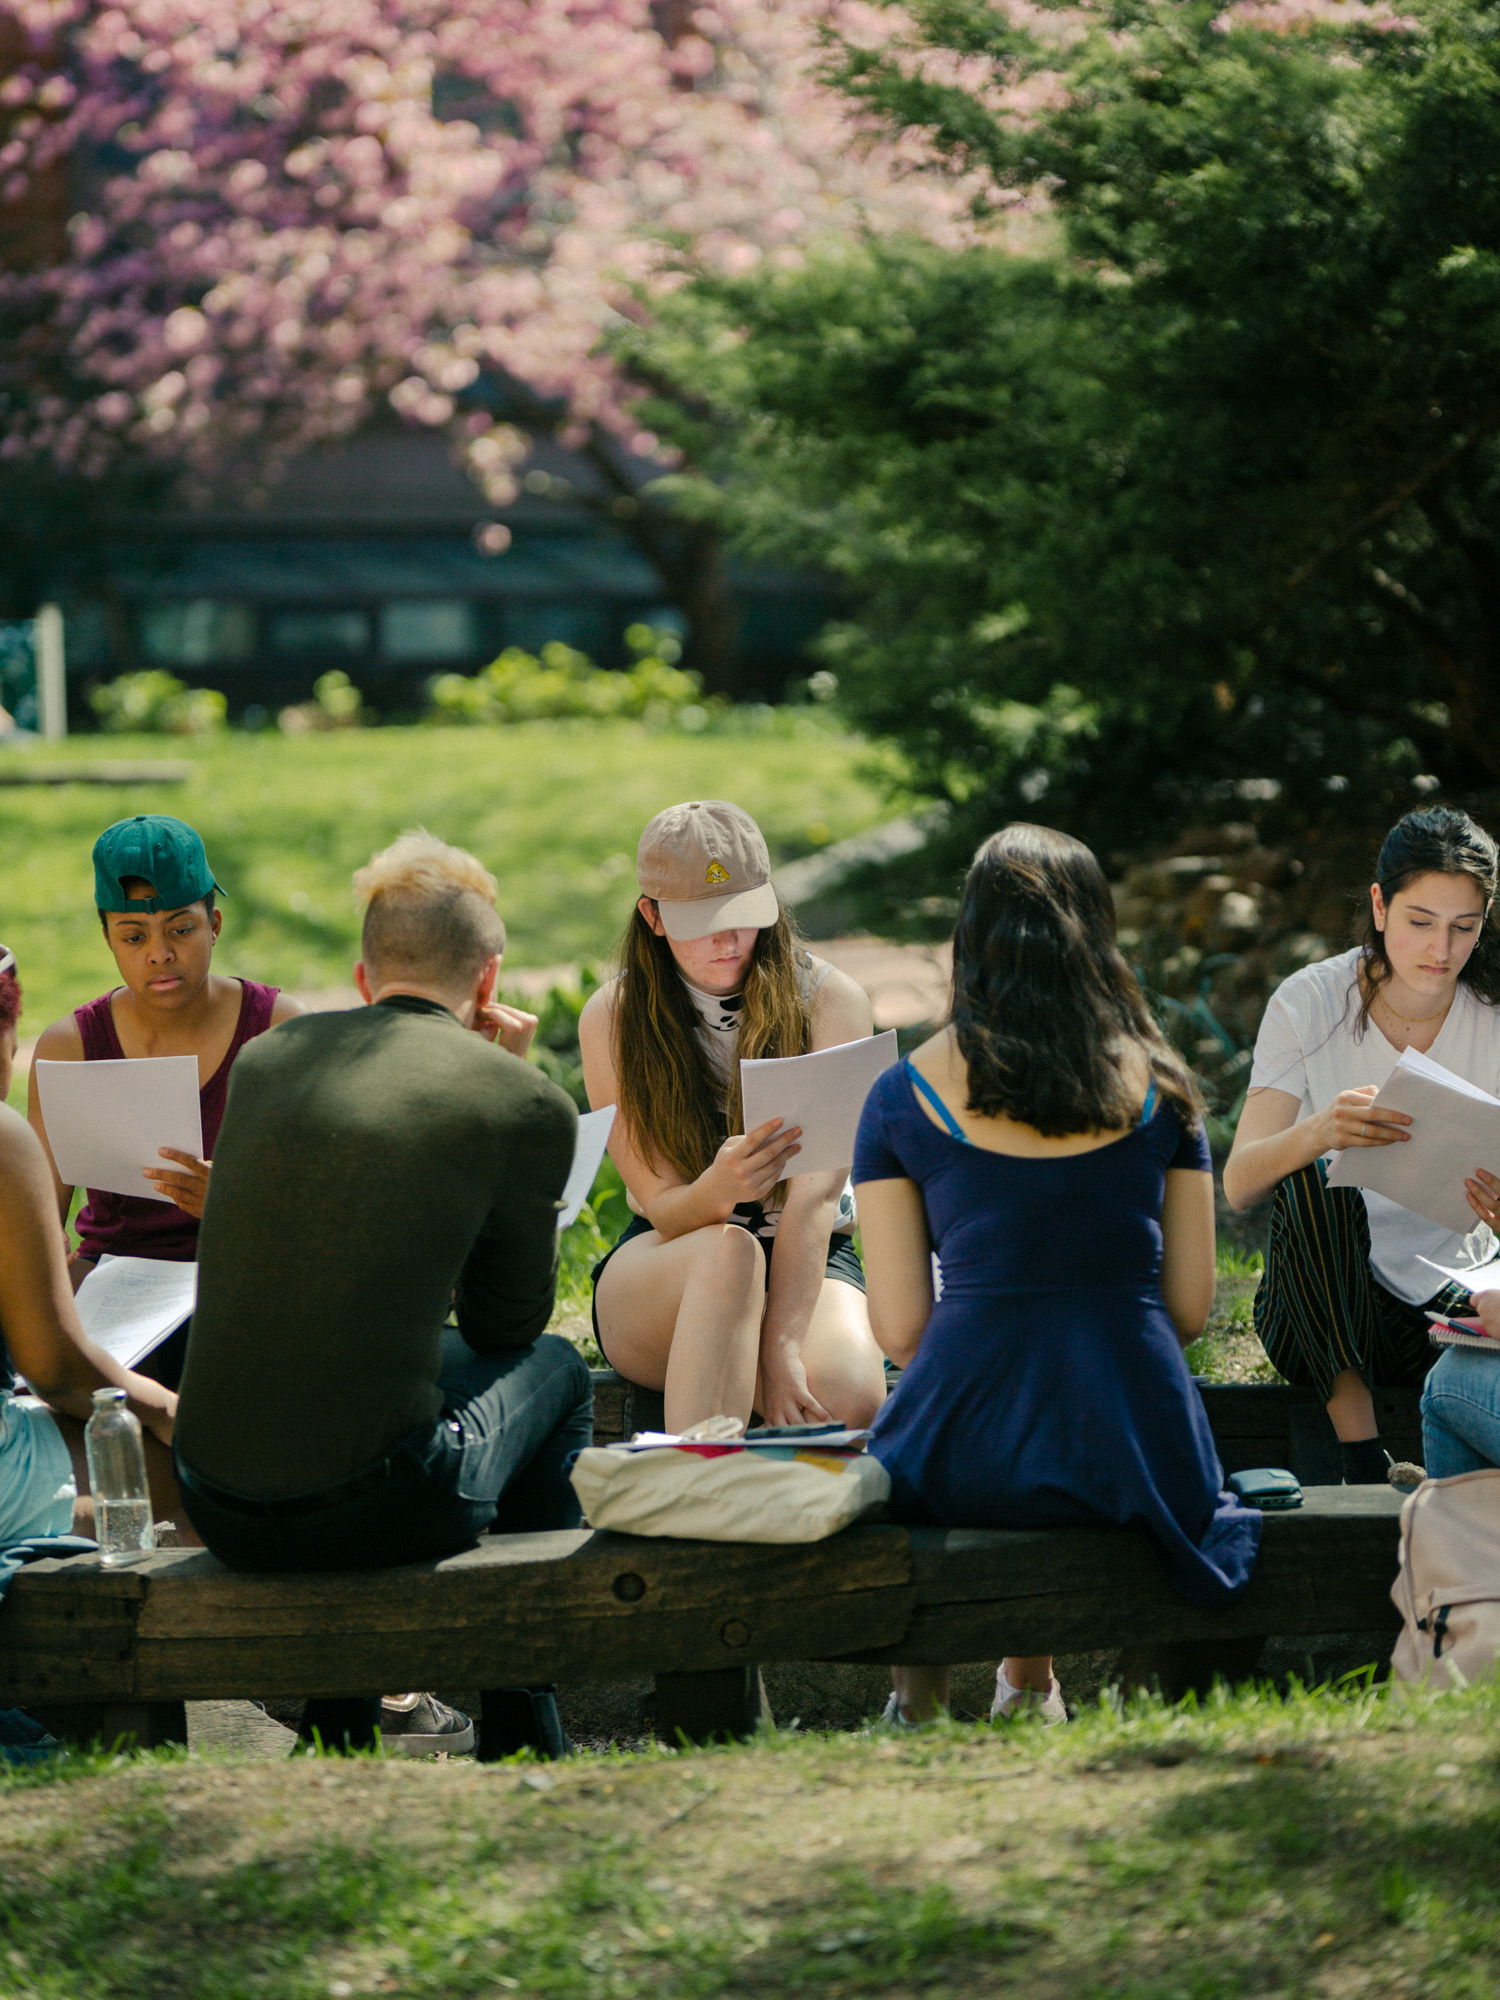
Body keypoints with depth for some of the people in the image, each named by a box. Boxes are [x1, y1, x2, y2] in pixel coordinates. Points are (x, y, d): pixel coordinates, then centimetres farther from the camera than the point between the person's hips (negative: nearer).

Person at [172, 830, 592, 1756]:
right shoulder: (522, 1100, -2)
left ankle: (339, 1722, 42)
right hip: (368, 1504, -5)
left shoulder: (267, 1055, 11)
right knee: (554, 1366, 25)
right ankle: (524, 1738, 34)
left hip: (216, 1505, 5)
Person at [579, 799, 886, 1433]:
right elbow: (665, 1210, -9)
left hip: (808, 1263, -1)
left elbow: (816, 1192, -17)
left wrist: (782, 1346, -30)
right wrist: (719, 1189, -36)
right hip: (660, 1272, 1)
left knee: (845, 1394, -36)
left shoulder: (830, 1000, -6)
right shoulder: (613, 1018, -4)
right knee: (727, 1249, -38)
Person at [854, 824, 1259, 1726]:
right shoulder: (1156, 1084, 5)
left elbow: (901, 1327, 0)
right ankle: (1030, 1681, 32)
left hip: (969, 1462, -2)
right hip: (1137, 1446, 2)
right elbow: (1192, 1306, 7)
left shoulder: (904, 1096, 0)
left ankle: (920, 1688, 31)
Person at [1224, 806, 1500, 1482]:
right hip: (1320, 1314, 0)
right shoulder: (1309, 1004, -9)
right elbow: (1239, 1184, -18)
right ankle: (1361, 1461, -27)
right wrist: (1319, 1132, -40)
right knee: (1310, 1182, -33)